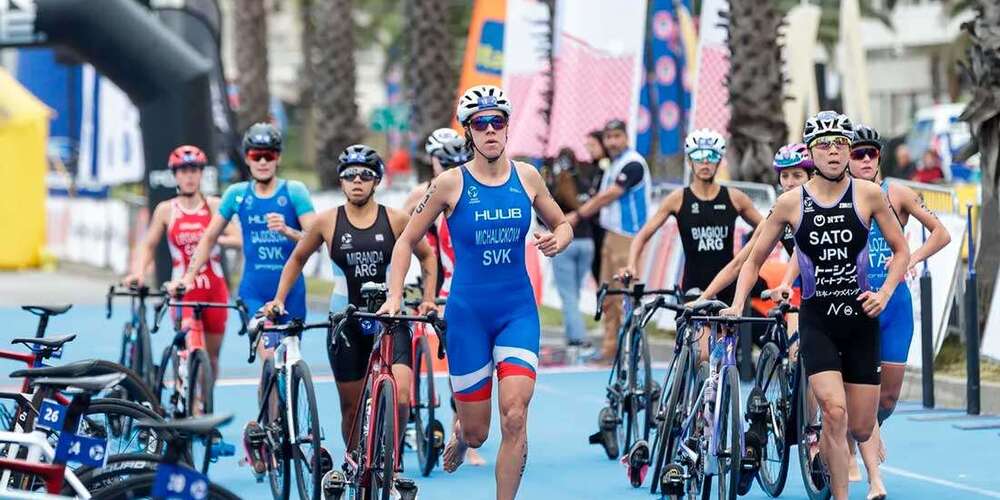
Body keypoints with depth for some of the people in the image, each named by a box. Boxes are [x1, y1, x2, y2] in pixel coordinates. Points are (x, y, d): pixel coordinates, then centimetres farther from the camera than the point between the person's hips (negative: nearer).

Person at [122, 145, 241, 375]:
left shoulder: (214, 206, 3)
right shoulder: (166, 209, 4)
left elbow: (238, 239, -5)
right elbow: (148, 245, 6)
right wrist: (138, 272, -11)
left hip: (214, 289, 1)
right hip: (183, 290, -1)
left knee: (211, 355, 9)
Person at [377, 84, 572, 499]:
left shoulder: (526, 177, 1)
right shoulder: (451, 183, -6)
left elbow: (562, 225, 16)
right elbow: (407, 240, 3)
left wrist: (557, 240, -8)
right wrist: (394, 297, -6)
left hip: (518, 310, 1)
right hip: (468, 313, -1)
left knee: (514, 417, -16)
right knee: (477, 432, 5)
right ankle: (460, 433, 44)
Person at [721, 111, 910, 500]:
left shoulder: (868, 195, -2)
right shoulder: (791, 203, -2)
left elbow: (901, 250, 8)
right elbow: (755, 259, 8)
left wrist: (884, 293, -6)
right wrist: (737, 304, -4)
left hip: (860, 319, 2)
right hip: (816, 321, -1)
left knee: (861, 430, 5)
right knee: (835, 412, -22)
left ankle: (824, 444, 40)